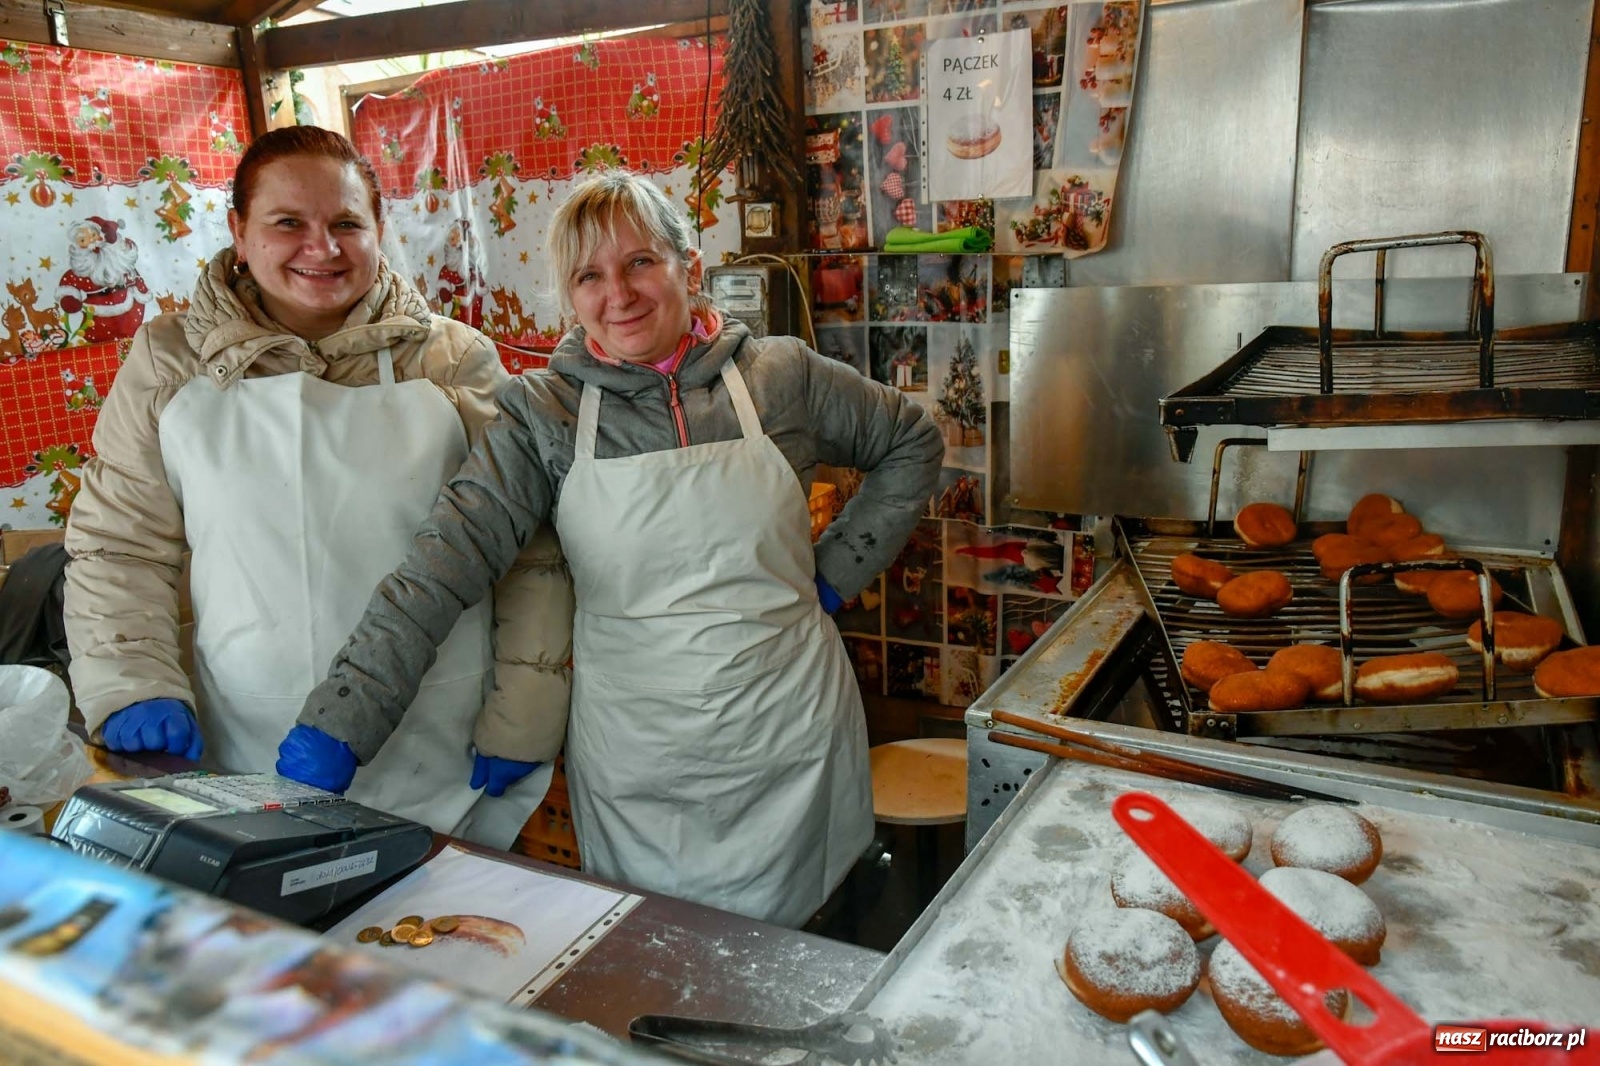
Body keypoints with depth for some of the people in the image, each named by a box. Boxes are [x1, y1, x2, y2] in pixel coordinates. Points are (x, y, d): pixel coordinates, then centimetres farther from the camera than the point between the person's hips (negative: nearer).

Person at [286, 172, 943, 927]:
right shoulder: (542, 416, -6)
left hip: (788, 749, 1)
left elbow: (913, 445, 11)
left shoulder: (782, 376, -3)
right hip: (633, 773, 0)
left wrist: (836, 570, 3)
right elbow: (434, 575, -15)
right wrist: (332, 734, -24)